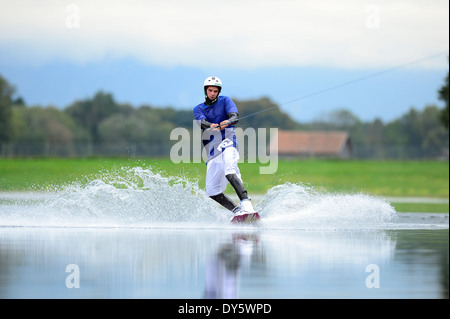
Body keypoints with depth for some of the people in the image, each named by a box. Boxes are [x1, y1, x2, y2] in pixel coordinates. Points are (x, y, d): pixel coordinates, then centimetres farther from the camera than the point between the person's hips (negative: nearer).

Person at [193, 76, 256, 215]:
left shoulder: (225, 101, 12)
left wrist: (228, 121, -34)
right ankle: (238, 211, 7)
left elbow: (234, 115, -8)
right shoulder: (198, 109, 17)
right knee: (212, 192, -1)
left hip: (227, 143, -5)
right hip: (212, 151, 5)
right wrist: (211, 125, -31)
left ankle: (246, 205, -43)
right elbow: (201, 122, -6)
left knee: (229, 173, -34)